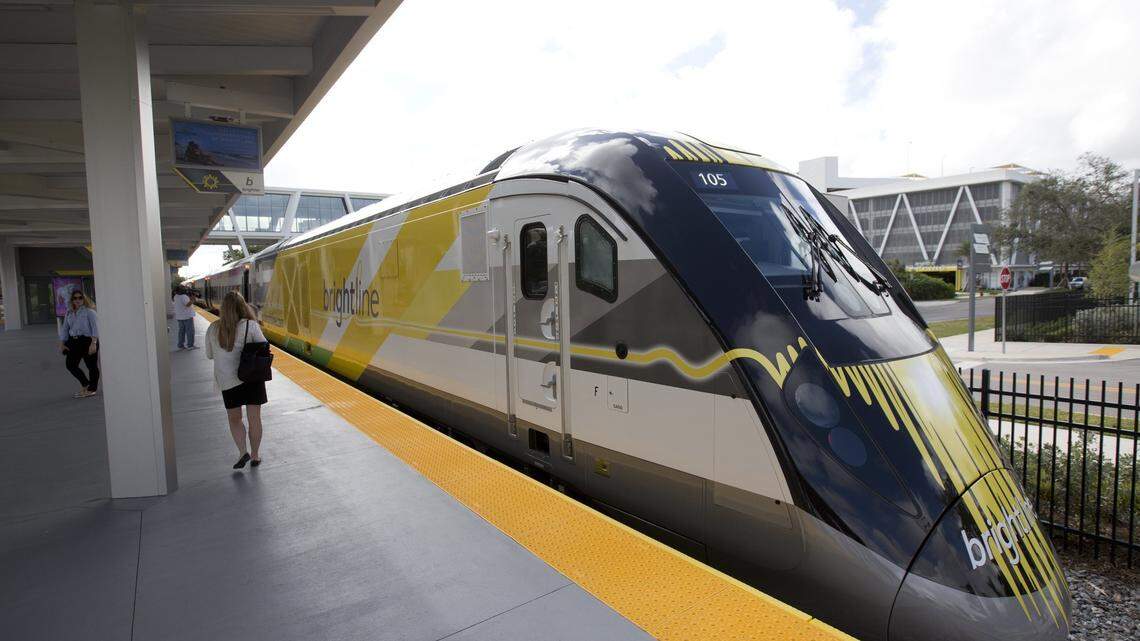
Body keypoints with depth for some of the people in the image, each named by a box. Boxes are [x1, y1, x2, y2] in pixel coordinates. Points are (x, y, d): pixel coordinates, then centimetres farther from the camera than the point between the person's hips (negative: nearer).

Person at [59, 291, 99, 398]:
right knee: (71, 365, 3)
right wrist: (62, 343, 8)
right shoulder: (69, 313, 13)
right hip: (74, 341, 6)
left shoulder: (89, 311, -5)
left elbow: (95, 327, -12)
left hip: (88, 341, -6)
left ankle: (92, 388, 15)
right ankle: (85, 384, 23)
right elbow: (64, 329, 17)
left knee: (92, 366, 1)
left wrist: (93, 343, -20)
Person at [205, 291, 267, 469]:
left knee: (234, 418, 18)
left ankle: (243, 451, 4)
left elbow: (209, 355, 7)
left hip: (227, 380, 1)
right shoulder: (250, 325, -12)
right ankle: (255, 455, 19)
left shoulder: (213, 329, -3)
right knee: (254, 418, 10)